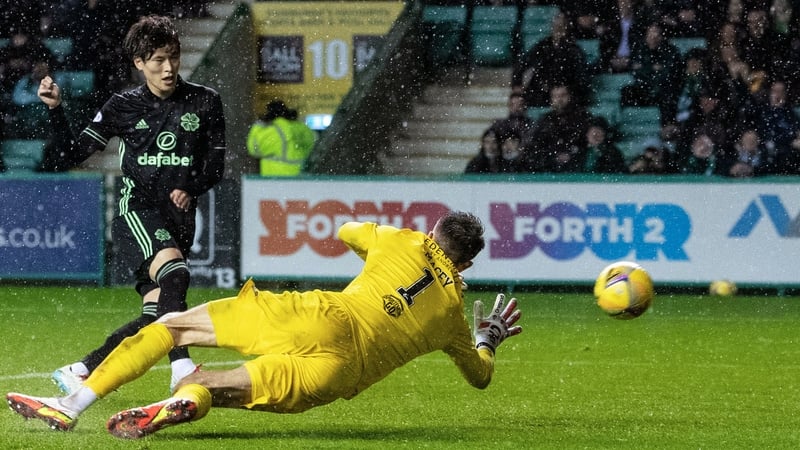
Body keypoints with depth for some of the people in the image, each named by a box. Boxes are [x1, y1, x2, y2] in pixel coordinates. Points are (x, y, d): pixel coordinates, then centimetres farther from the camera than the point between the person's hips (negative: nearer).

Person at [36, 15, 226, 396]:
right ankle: (182, 367, -39)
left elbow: (215, 164, 9)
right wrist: (55, 110, -7)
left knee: (155, 315, -3)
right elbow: (69, 156, 6)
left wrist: (191, 189, -11)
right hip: (136, 212, -3)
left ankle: (78, 373, 10)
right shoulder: (123, 107, 4)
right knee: (174, 273, -33)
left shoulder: (205, 102, 7)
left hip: (179, 220, 3)